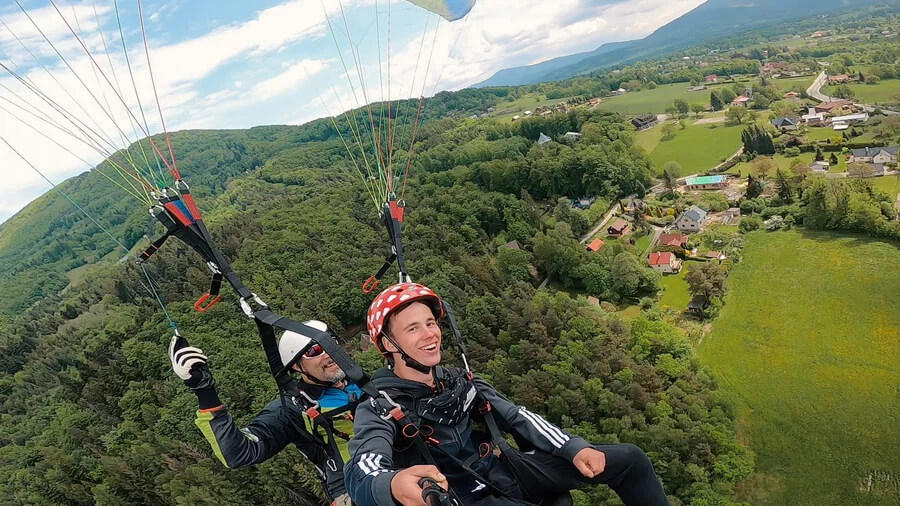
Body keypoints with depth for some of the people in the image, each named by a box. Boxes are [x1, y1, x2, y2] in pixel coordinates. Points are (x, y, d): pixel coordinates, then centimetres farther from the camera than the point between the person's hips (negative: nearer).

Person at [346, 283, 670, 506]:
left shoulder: (458, 381, 6)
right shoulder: (378, 411, -14)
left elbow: (515, 417, 7)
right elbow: (362, 475, -31)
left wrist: (573, 448, -5)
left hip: (508, 468, 6)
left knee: (629, 459, 3)